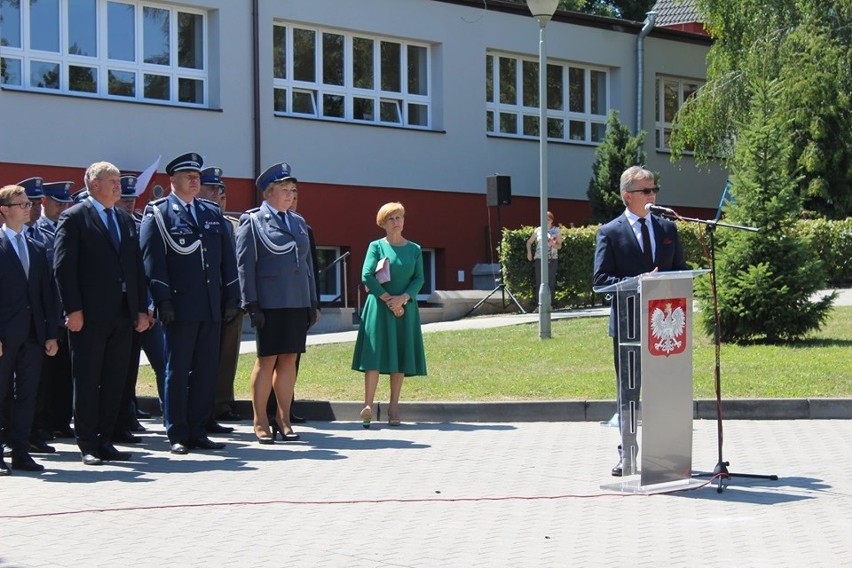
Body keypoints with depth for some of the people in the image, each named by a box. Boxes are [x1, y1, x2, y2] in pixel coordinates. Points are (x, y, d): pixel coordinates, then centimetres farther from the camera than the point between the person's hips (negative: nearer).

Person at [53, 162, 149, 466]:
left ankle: (105, 441, 14)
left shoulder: (126, 220, 16)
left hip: (123, 314, 6)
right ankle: (88, 445, 5)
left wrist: (141, 309, 10)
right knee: (87, 381, 0)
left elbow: (136, 267, 16)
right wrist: (73, 310, -14)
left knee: (115, 381, 7)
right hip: (89, 315, -6)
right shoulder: (74, 218, -3)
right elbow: (64, 267, -8)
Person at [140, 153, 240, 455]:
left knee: (207, 371, 6)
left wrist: (231, 297, 8)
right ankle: (177, 435, 6)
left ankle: (198, 431, 14)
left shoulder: (213, 212, 16)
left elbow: (227, 257, 15)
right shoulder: (157, 212, 0)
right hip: (180, 307, -5)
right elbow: (153, 259, -7)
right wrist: (163, 300, -14)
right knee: (177, 371, 1)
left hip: (211, 307, 5)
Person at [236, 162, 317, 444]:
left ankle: (284, 419, 14)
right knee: (267, 360, -2)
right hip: (270, 303, -5)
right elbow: (245, 264, -6)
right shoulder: (252, 221, -1)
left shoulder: (298, 222, 16)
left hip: (298, 303, 5)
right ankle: (260, 422, 6)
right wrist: (251, 304, -12)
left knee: (289, 360, 7)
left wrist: (312, 302, 13)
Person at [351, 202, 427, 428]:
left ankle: (394, 409, 8)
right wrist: (388, 299, -13)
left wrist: (402, 298, -14)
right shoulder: (377, 246, 2)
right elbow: (367, 276, -7)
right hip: (379, 307, -3)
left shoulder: (414, 249, 9)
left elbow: (419, 279, 2)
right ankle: (368, 406, -8)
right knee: (375, 354, -8)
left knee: (401, 357, 3)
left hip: (405, 307, 3)